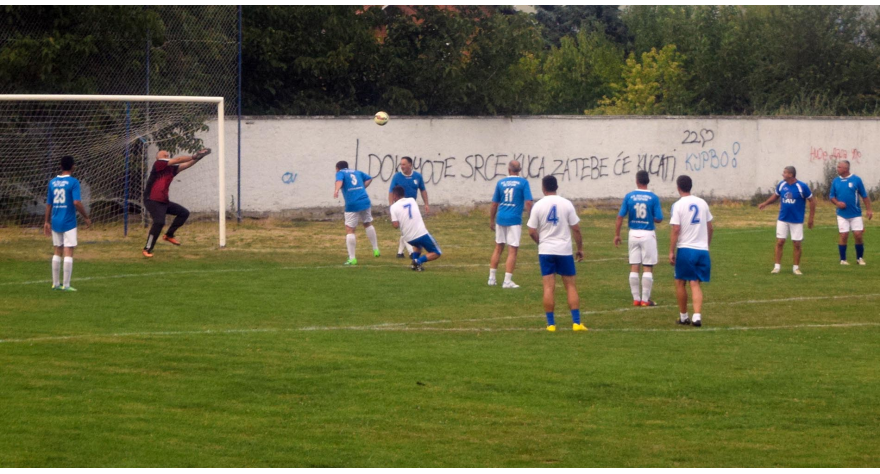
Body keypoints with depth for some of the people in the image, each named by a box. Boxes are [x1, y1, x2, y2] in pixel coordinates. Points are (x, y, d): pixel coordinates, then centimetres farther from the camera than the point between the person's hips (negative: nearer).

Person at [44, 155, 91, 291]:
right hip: (69, 222, -5)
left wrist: (47, 222, 18)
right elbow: (77, 202, -19)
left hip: (55, 222, 6)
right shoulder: (73, 182, -11)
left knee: (58, 251, 16)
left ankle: (55, 283, 19)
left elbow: (48, 203, 11)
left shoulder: (52, 182, 6)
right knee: (68, 252, -2)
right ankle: (66, 285, -4)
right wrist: (86, 217, -9)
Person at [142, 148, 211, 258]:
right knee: (159, 222, -25)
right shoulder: (158, 164, -11)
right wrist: (194, 156, -10)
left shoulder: (172, 168, 11)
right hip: (152, 201, -9)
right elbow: (177, 160, -16)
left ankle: (169, 235, 18)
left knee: (184, 213, 12)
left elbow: (185, 165, 2)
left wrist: (198, 157, -13)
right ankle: (147, 249, -17)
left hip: (164, 201, 9)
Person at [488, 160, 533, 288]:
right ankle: (507, 281, -4)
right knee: (512, 251, -1)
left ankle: (492, 278, 19)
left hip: (501, 219, 4)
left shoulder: (501, 183, 6)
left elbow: (494, 203, 11)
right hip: (514, 220, -4)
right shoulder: (523, 183, -4)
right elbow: (528, 202, -11)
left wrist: (492, 220, 21)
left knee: (498, 248, 16)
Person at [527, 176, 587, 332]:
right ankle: (576, 322, 0)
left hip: (546, 250, 0)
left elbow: (532, 231, -3)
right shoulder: (566, 204, -3)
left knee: (549, 287, 1)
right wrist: (580, 248, 10)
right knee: (571, 286, 6)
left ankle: (551, 324, 0)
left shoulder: (538, 206, -4)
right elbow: (576, 229, -1)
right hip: (565, 250, 0)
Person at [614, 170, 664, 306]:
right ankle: (645, 299, 2)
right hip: (648, 234, -2)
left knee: (634, 267, 8)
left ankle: (636, 299, 10)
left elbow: (620, 217, -3)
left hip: (633, 234, 2)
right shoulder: (653, 198, -7)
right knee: (647, 268, 3)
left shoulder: (629, 196, -2)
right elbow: (659, 219, -7)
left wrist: (617, 235, 5)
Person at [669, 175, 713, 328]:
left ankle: (683, 316, 19)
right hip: (702, 249, 4)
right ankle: (697, 315, -14)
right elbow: (709, 228, 12)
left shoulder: (678, 205, -7)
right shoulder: (702, 203, 7)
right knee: (695, 284, 3)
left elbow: (676, 230, -12)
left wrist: (671, 251, -8)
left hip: (685, 249, -4)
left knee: (680, 282, 12)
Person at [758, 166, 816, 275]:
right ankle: (777, 266, 6)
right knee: (779, 242, 0)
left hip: (797, 221, -3)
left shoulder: (802, 186, -13)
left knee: (797, 244, 2)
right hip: (783, 219, 3)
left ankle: (796, 267, 13)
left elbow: (812, 201, -6)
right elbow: (775, 196, 14)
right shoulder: (781, 185, -2)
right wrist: (765, 203, -2)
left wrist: (811, 218, -7)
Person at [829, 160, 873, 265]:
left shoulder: (856, 180, -5)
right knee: (844, 236, -1)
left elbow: (864, 196, -2)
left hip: (856, 214, -2)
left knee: (858, 235, -3)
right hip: (842, 214, 2)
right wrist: (837, 203, -10)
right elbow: (832, 196, 10)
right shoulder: (836, 181, 3)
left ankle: (860, 258, 15)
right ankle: (843, 259, 9)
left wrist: (869, 210, -7)